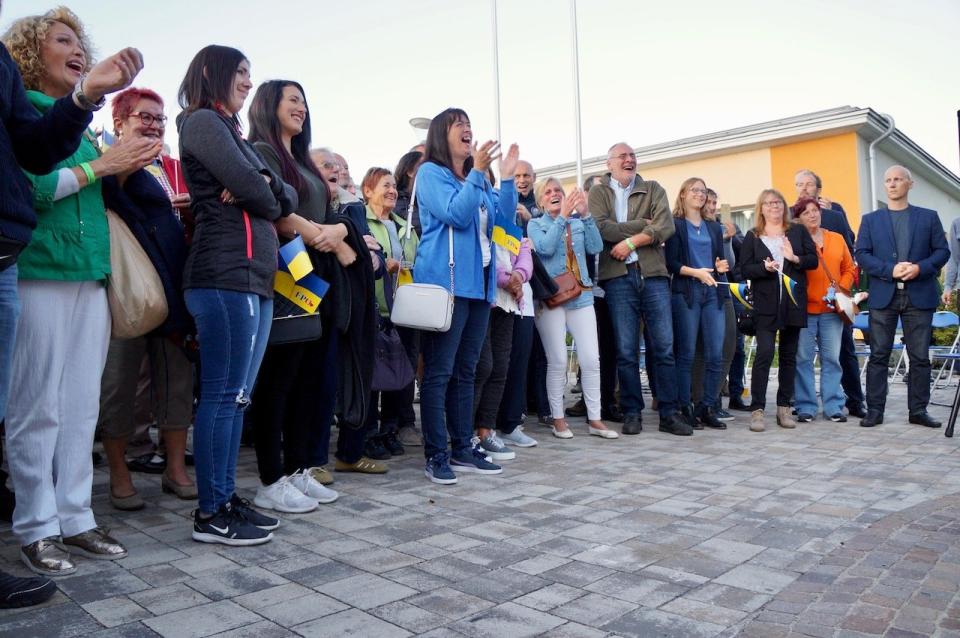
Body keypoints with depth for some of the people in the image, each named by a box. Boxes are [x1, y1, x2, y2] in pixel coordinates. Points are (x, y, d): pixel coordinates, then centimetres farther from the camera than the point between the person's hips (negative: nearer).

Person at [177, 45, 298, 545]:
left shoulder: (230, 131, 27)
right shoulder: (203, 121, 0)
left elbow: (287, 197, 17)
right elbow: (250, 186, -14)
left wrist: (265, 187, -5)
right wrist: (270, 202, 8)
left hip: (255, 278, 9)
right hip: (226, 277, -9)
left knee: (236, 395, 8)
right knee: (224, 395, -7)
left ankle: (226, 499, 16)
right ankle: (210, 515, 0)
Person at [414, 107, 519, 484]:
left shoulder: (478, 180, 22)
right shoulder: (430, 173, -1)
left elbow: (504, 215, 14)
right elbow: (456, 214, -15)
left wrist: (507, 176, 5)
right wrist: (478, 171, -16)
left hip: (479, 283, 8)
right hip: (446, 282, -8)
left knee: (465, 370, 10)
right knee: (439, 371, -7)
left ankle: (463, 449, 17)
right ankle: (436, 455, -1)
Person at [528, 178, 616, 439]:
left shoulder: (579, 222, 12)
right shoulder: (536, 224, 7)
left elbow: (596, 248, -2)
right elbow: (545, 248, -12)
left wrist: (585, 214, -10)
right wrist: (562, 216, -15)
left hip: (581, 295, 3)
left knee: (591, 359, -1)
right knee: (558, 361, -2)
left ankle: (594, 419, 8)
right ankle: (558, 418, 11)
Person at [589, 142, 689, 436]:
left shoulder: (653, 189, 14)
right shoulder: (598, 193, 10)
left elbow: (666, 227, -2)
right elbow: (600, 227, -9)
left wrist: (631, 241, -10)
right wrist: (642, 224, -5)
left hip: (654, 273, 1)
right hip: (618, 276, -1)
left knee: (664, 347, 0)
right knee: (626, 350, 2)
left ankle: (669, 413, 8)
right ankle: (631, 412, 12)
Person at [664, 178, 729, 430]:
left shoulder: (714, 227, 20)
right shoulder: (675, 225, 4)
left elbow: (720, 259, 21)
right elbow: (671, 262, -5)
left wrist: (721, 266, 0)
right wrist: (695, 272, -18)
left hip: (713, 293, 5)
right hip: (686, 293, -5)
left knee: (715, 355, -1)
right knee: (686, 354, -3)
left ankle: (708, 408, 8)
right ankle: (684, 409, 4)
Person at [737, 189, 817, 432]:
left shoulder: (798, 231, 12)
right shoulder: (752, 236, 7)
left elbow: (813, 260, 6)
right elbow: (745, 269, 1)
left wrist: (794, 258, -13)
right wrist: (765, 268, -18)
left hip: (793, 302, 3)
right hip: (765, 304, -2)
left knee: (789, 355, 7)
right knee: (764, 353, -12)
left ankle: (784, 407, 16)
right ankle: (757, 409, -9)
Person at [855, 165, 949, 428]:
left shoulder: (929, 217, 11)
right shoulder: (870, 220, 10)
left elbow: (942, 251, 6)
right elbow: (862, 255, 1)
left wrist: (920, 268, -13)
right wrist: (891, 270, -13)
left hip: (920, 295, 0)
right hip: (883, 296, 0)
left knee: (920, 356, 3)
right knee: (878, 355, 0)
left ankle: (918, 410, 12)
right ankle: (875, 410, 5)